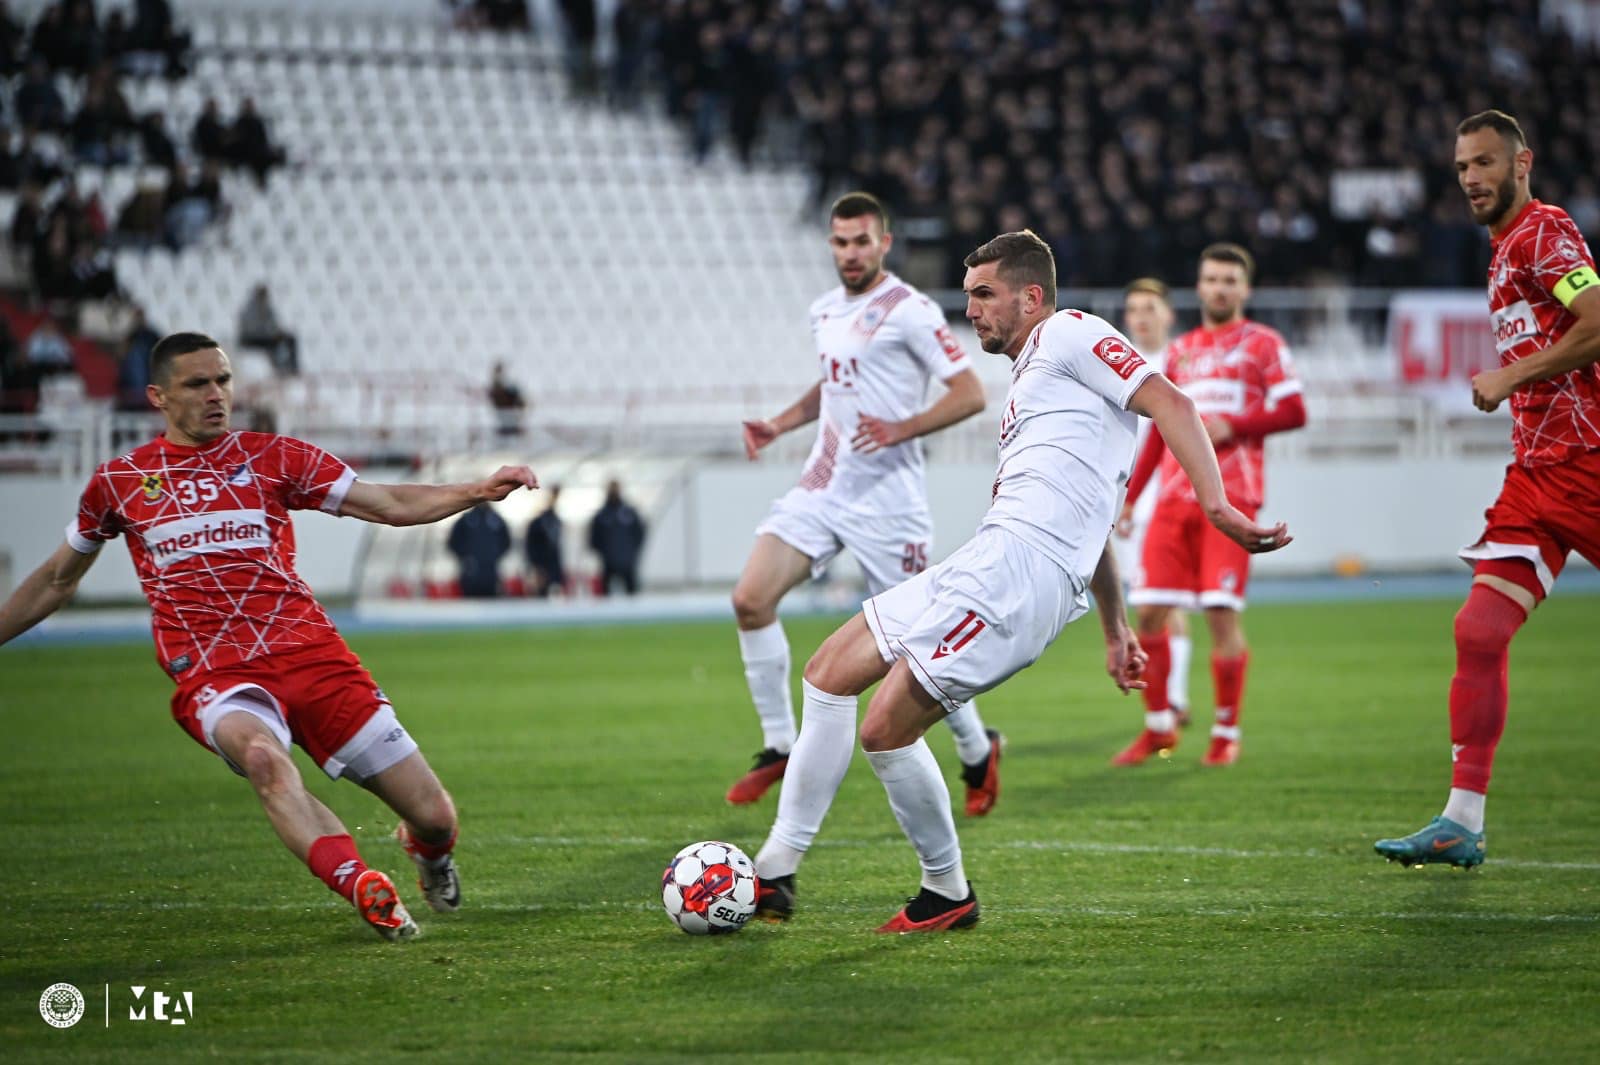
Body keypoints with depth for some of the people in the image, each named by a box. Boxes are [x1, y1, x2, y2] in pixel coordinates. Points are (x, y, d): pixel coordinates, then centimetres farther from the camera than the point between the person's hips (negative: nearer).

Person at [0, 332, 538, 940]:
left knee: (434, 816, -2)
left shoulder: (273, 458, 10)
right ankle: (366, 891, -43)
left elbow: (391, 505, 7)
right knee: (262, 755, -40)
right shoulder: (119, 481, 11)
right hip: (213, 675, -1)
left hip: (309, 653, 2)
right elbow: (56, 581, 26)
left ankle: (427, 852, 36)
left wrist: (479, 491, -7)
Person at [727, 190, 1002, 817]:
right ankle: (779, 748, 2)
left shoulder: (909, 312, -10)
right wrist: (779, 425, 15)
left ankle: (977, 751, 23)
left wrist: (900, 430, -24)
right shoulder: (825, 312, 13)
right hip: (821, 489, 7)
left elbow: (970, 394, -12)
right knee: (750, 600, -10)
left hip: (886, 500, -7)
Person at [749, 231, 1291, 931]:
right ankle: (775, 873, 9)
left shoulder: (1070, 335, 0)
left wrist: (1216, 505, -24)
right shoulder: (1031, 378, 30)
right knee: (828, 674, 8)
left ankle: (948, 893, 4)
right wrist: (1116, 631, 29)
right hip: (986, 563, 10)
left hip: (1022, 565, -10)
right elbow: (1090, 518, 31)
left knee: (886, 731, -14)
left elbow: (1171, 404, -13)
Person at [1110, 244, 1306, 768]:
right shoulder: (1181, 351, 20)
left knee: (1222, 612, -11)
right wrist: (1129, 496, 19)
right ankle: (1159, 726, 13)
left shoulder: (1262, 344, 5)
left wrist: (1233, 425, -14)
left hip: (1230, 497, -5)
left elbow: (1293, 411, -3)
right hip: (1175, 497, 5)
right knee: (1147, 612, -2)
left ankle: (1227, 733, 0)